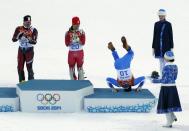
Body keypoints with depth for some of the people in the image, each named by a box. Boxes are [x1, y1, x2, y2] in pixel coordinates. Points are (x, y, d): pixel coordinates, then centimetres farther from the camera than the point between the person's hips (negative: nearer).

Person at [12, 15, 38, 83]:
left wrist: (29, 39, -37)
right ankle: (22, 82, 15)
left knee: (29, 67, -8)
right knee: (20, 67, 4)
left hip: (29, 50, -3)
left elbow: (34, 42, -18)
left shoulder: (33, 30, -8)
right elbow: (13, 39, -6)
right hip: (21, 50, 3)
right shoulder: (19, 29, -1)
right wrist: (19, 35, -24)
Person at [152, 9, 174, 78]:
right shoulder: (156, 24, 6)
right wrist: (153, 47, 7)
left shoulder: (168, 24, -3)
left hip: (166, 46, -3)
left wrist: (171, 47, -5)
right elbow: (154, 36, 9)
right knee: (161, 62, 7)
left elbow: (171, 36, -2)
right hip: (159, 46, 3)